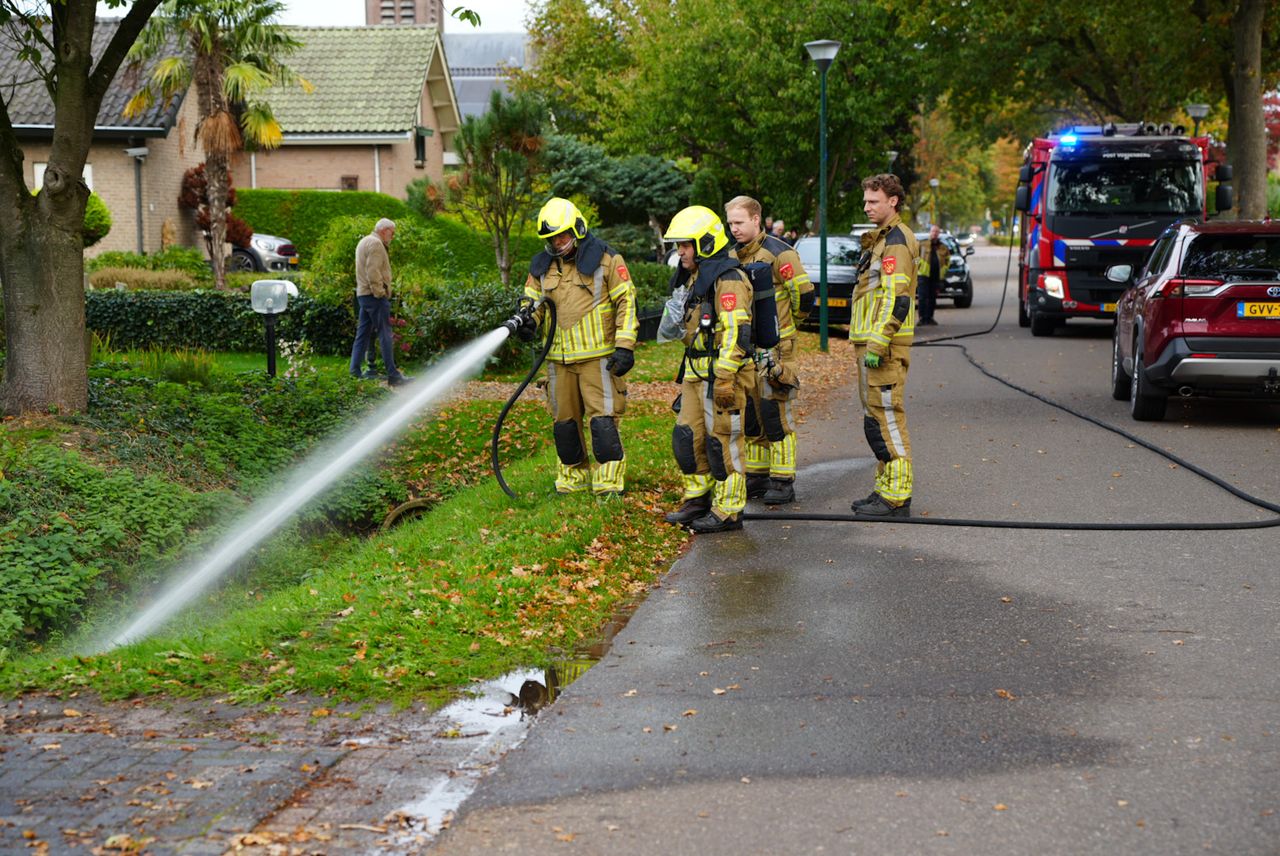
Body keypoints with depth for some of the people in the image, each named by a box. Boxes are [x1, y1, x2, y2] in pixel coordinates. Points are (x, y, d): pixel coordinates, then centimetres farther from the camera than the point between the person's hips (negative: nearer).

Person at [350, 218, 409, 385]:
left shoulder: (364, 241, 21)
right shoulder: (375, 243, -12)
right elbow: (373, 272, -21)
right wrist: (380, 293, -18)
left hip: (363, 294, 10)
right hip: (374, 295, -10)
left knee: (363, 333, 12)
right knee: (385, 335, -9)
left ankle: (354, 371, 11)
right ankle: (393, 375, -10)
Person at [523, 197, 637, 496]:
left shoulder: (606, 259, -4)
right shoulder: (542, 266, 10)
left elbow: (626, 303, -4)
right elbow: (533, 300, 17)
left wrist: (625, 346, -11)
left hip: (598, 356, -5)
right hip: (559, 359, 5)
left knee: (603, 419, -9)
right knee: (564, 421, 11)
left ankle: (609, 482, -3)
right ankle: (573, 479, 23)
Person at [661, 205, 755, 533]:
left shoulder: (727, 279, -15)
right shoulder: (694, 277, 17)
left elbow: (736, 332, -22)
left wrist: (724, 378, -25)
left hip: (722, 373, -10)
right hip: (697, 372, 10)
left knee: (722, 441, -4)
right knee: (688, 436, 12)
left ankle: (728, 511, 4)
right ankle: (698, 500, 25)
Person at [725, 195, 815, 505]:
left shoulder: (778, 253, -11)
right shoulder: (734, 256, 12)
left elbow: (804, 293, -8)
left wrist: (787, 322, 7)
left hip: (774, 348, -7)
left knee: (776, 415, -6)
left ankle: (783, 482, 0)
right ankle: (757, 476, 20)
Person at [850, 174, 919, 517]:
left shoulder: (896, 241, -13)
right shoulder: (882, 239, 21)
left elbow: (896, 299, -21)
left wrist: (877, 345, -24)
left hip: (884, 346, -11)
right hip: (871, 344, 11)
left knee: (887, 416, -9)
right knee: (877, 419, 14)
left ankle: (896, 498, -7)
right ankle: (886, 488, 20)